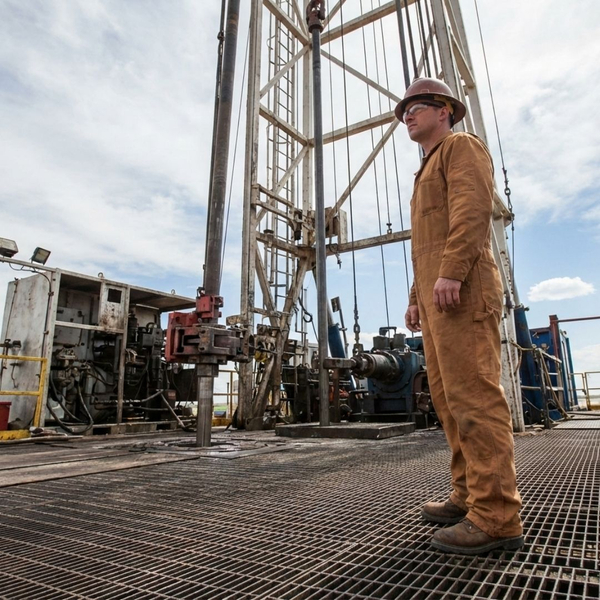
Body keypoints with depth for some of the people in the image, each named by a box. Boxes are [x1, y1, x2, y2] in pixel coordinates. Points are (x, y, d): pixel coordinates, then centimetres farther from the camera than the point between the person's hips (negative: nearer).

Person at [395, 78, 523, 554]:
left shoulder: (461, 145, 7)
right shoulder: (428, 172, 33)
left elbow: (473, 207, -12)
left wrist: (450, 272, -23)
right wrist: (417, 297, 21)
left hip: (462, 288, -10)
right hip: (435, 295, 10)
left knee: (473, 396, -13)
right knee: (448, 396, 7)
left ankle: (496, 517, -7)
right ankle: (468, 497, 14)